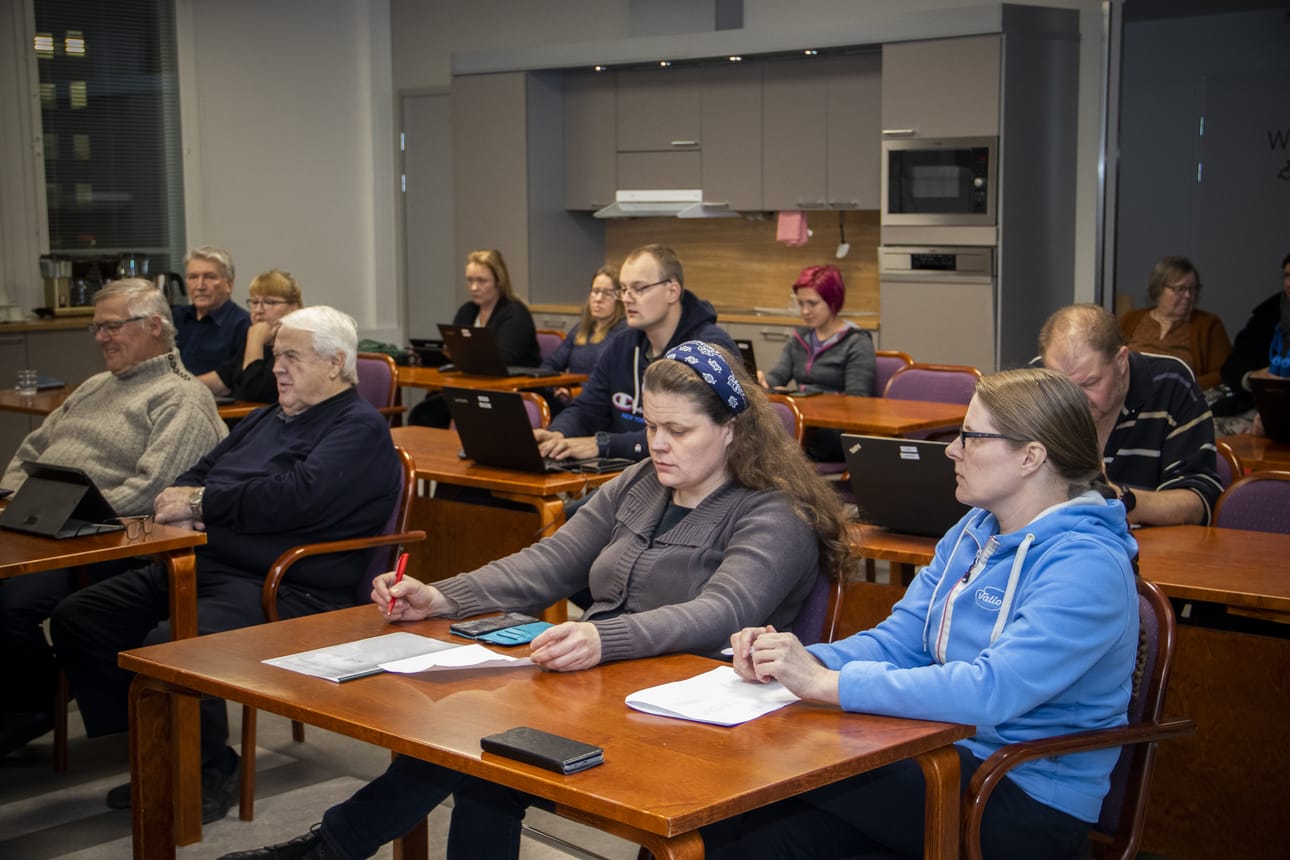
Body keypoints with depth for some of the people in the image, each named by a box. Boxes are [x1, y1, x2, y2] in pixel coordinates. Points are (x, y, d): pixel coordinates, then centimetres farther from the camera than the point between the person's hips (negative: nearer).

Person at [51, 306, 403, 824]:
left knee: (167, 646, -33)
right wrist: (180, 504, 1)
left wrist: (201, 502, -10)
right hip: (203, 567, 10)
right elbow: (200, 473, 26)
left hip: (285, 590, -10)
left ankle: (210, 771, -9)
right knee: (77, 619, -3)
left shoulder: (360, 429, -5)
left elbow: (296, 496, -20)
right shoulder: (265, 419, 25)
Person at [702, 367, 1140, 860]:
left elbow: (994, 690, -30)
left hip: (1028, 799, -7)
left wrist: (825, 683, -31)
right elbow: (898, 641, 7)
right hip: (948, 754, 7)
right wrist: (802, 660, -14)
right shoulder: (974, 533, 10)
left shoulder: (1088, 566, -19)